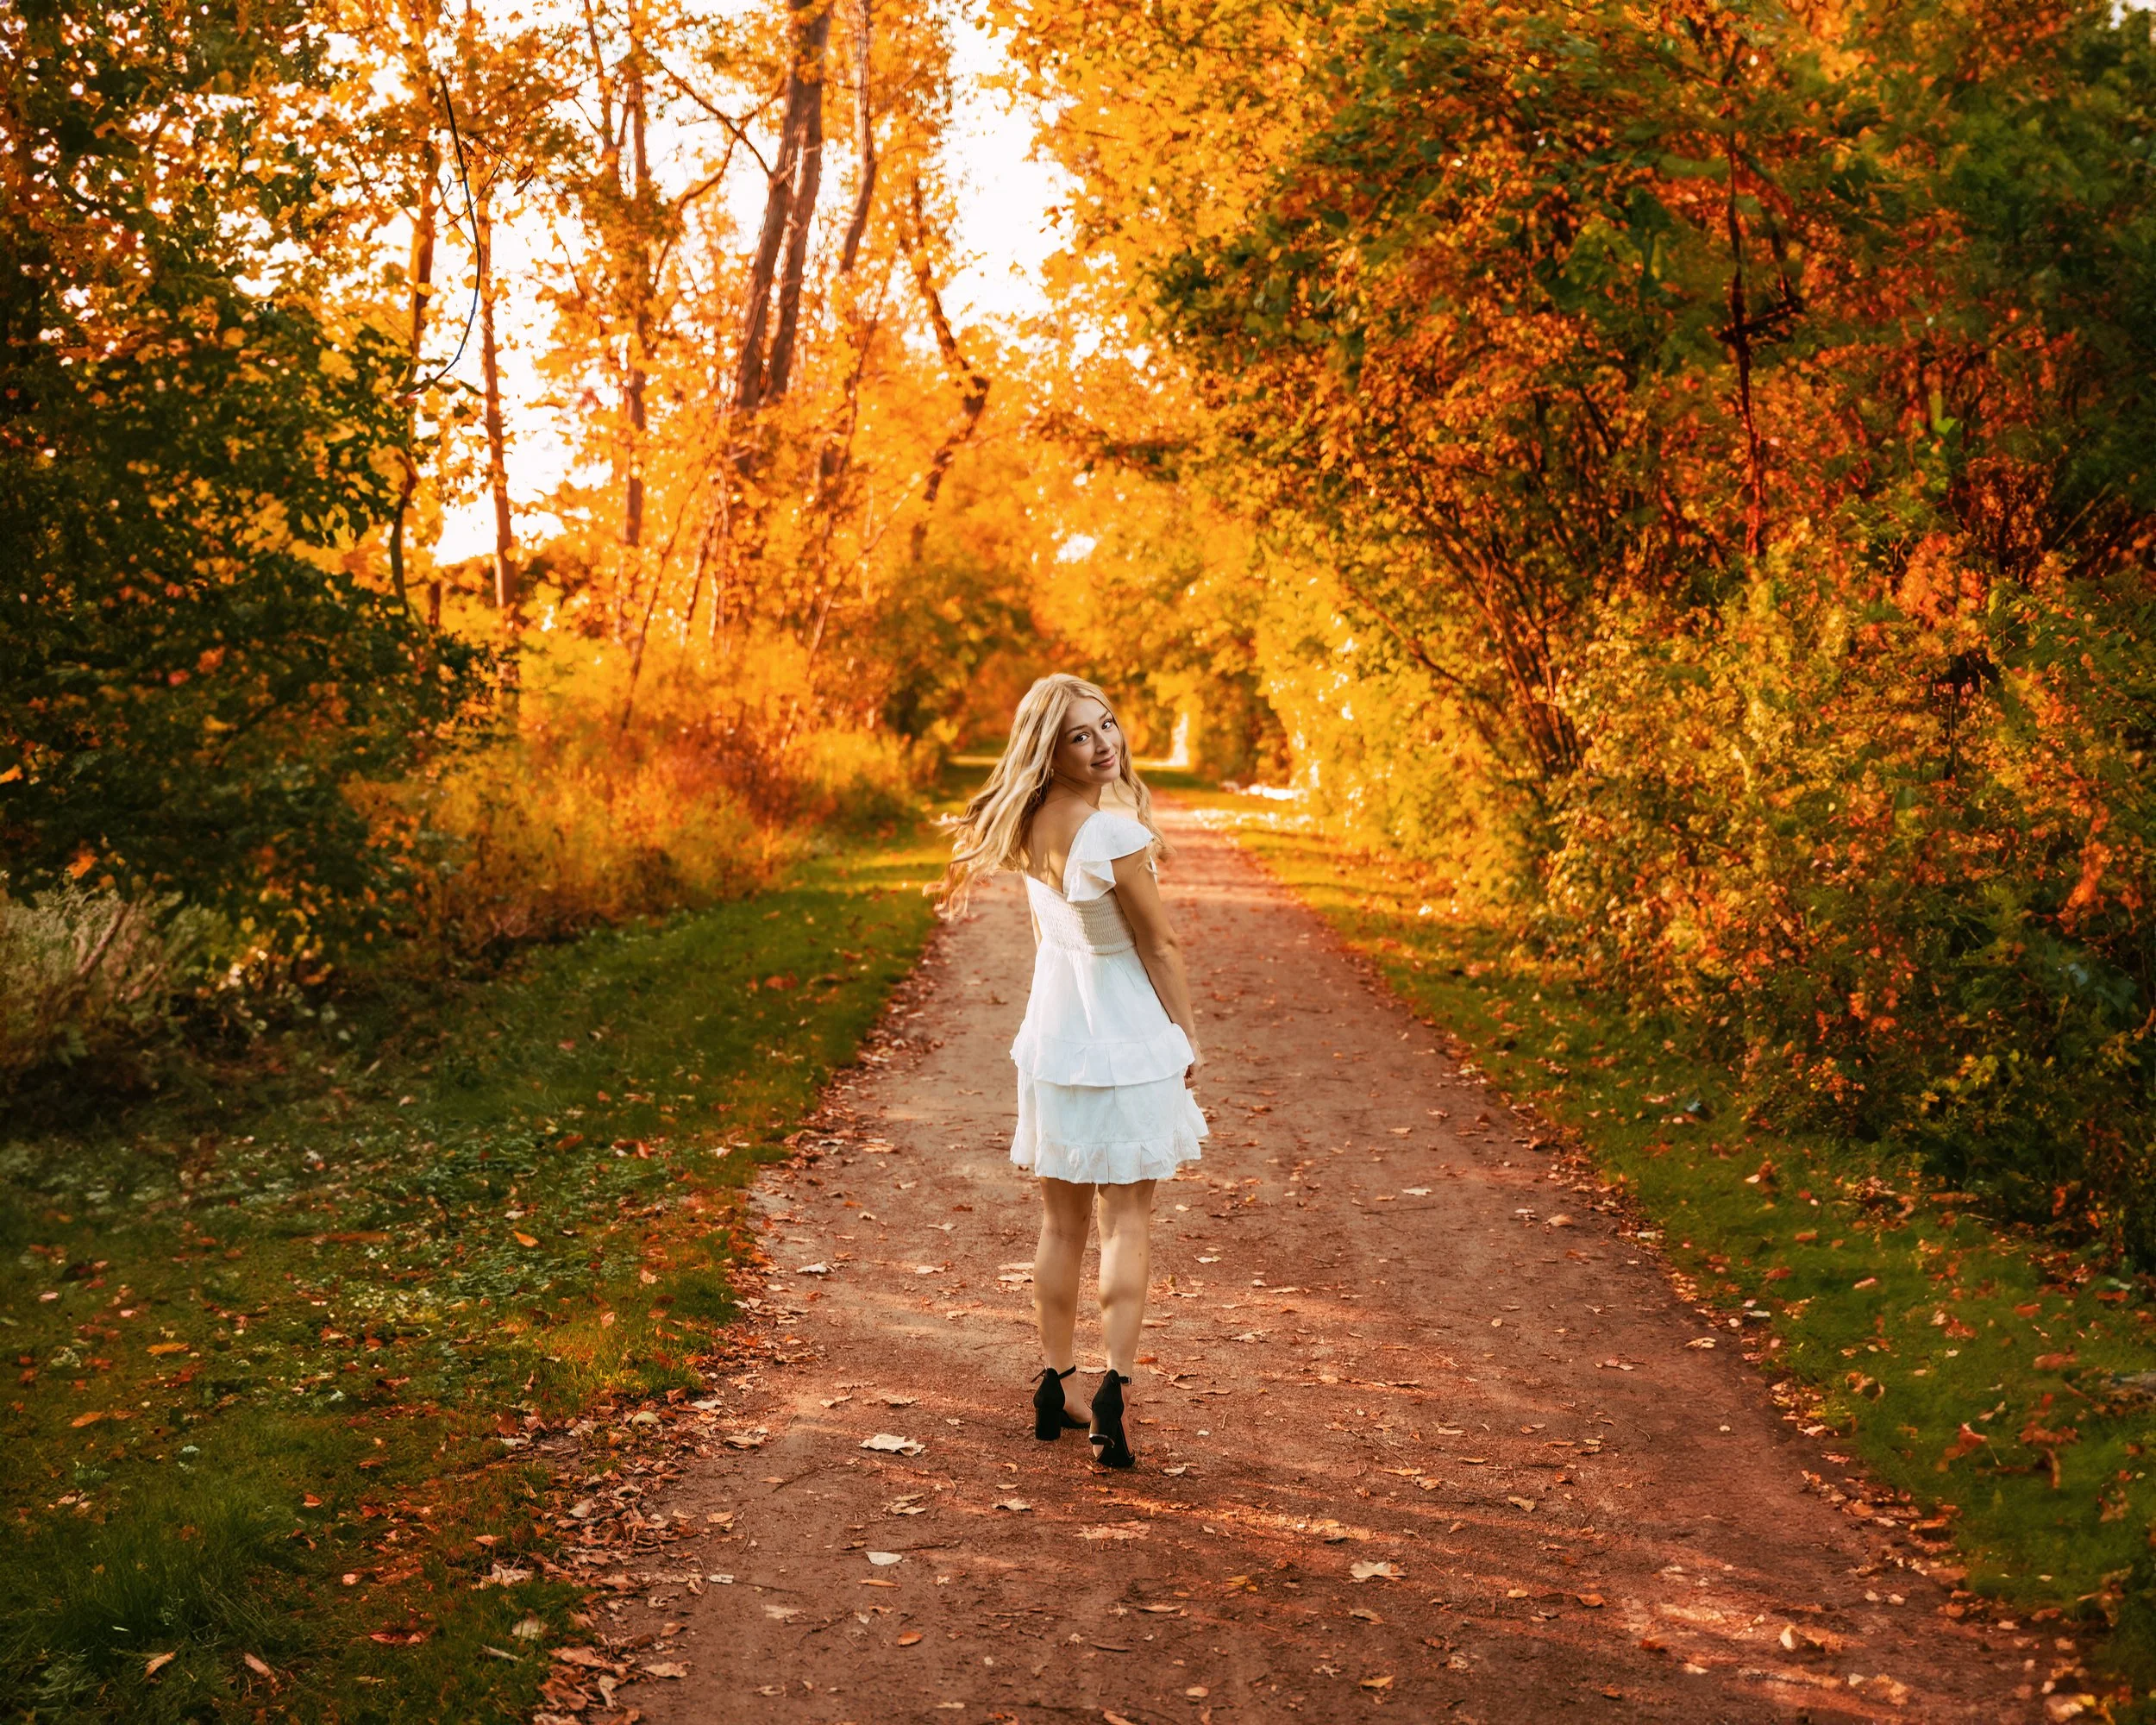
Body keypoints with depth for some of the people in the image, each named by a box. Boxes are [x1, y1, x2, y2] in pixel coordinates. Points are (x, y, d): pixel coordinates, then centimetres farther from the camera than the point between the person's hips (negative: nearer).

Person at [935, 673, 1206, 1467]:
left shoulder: (1030, 826, 1)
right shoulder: (1115, 833, -22)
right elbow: (1158, 945, -12)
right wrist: (1188, 1036, 0)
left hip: (1052, 1036, 7)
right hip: (1125, 1041, -6)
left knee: (1061, 1219, 14)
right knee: (1126, 1217, 2)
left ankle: (1057, 1385, 22)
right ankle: (1114, 1387, -5)